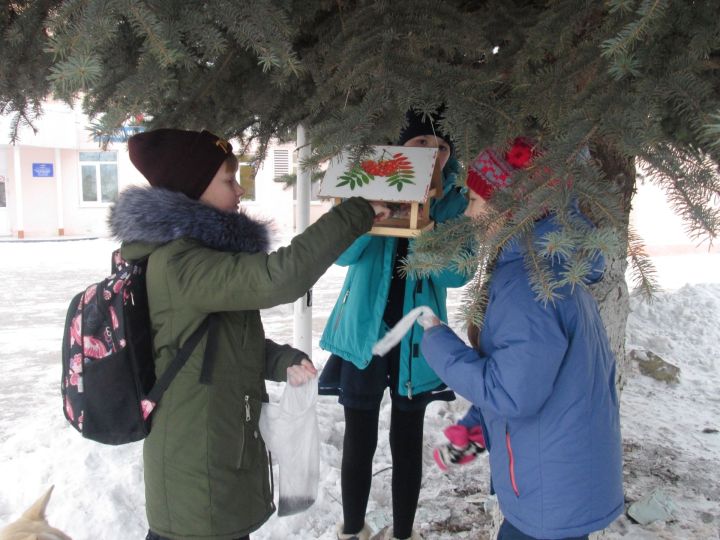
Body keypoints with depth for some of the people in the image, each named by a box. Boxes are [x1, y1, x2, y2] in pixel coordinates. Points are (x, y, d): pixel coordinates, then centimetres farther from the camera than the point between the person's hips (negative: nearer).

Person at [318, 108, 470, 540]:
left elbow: (456, 274, -11)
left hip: (417, 340, 1)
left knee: (408, 443, 12)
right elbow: (342, 254, -12)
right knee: (359, 443, 10)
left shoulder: (454, 203, -1)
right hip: (364, 334, 0)